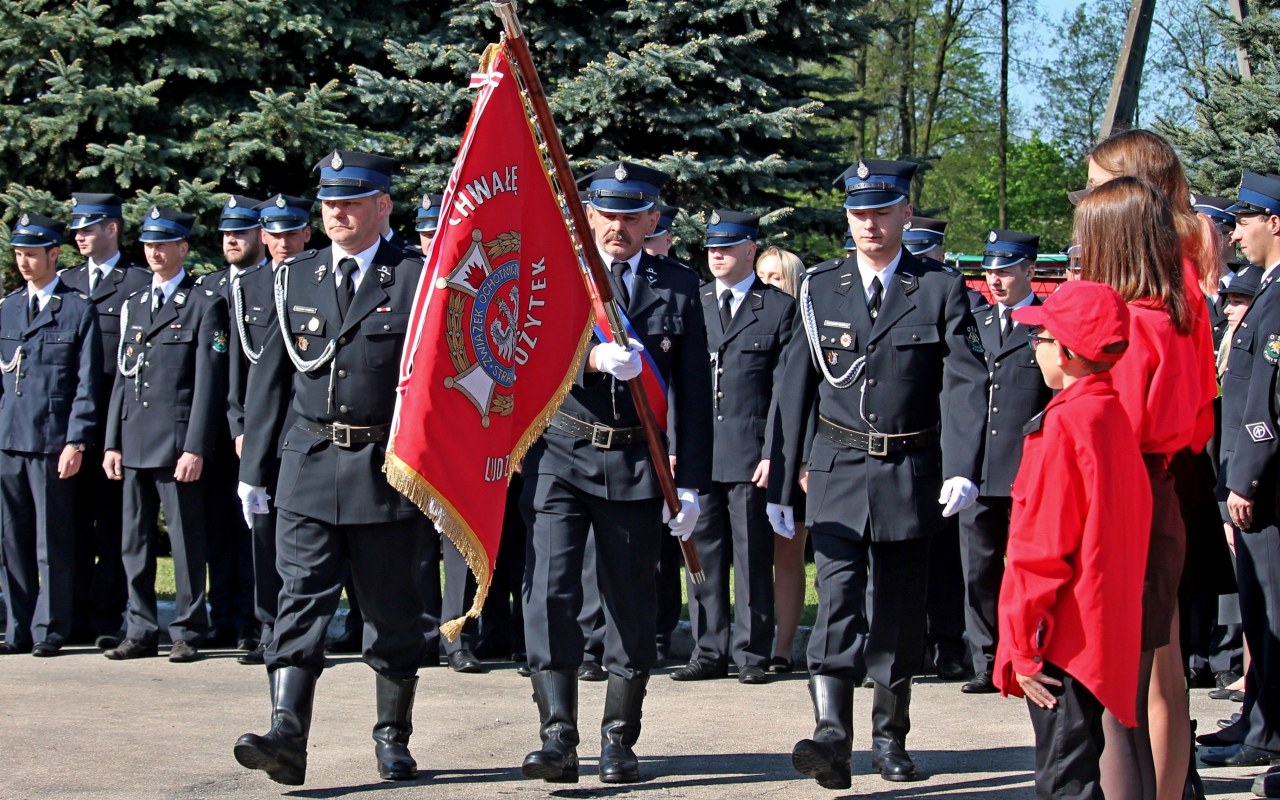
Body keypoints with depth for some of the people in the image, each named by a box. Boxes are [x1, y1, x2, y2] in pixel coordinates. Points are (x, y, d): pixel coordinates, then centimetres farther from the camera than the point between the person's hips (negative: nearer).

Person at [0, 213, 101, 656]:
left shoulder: (79, 309, -1)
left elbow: (87, 384, -4)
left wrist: (76, 442, -10)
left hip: (53, 442, -5)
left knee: (52, 544, 0)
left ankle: (50, 630, 8)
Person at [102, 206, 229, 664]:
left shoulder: (205, 305, -2)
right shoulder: (133, 305, 17)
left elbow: (209, 383, -7)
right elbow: (122, 377, 18)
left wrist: (196, 449, -14)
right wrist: (112, 443, 11)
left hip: (177, 443, -6)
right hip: (134, 444, 6)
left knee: (186, 542, -2)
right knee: (135, 542, 8)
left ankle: (188, 633, 5)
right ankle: (140, 631, 15)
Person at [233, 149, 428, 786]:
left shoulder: (416, 280, -2)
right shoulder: (296, 279, 10)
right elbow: (271, 376, 12)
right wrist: (254, 467, 9)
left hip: (387, 471, -2)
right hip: (308, 466, 2)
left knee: (391, 611, 7)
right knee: (302, 600, -7)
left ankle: (393, 737, 20)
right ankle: (286, 738, -15)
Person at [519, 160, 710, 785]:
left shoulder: (678, 287, 6)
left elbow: (693, 393, 6)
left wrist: (691, 483, 1)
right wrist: (593, 358, -26)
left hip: (636, 464, 1)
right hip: (560, 457, -1)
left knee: (631, 605, 5)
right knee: (549, 594, -11)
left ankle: (619, 741, 14)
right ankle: (558, 738, -10)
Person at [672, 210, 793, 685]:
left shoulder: (779, 308, 2)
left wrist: (774, 453, -9)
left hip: (751, 455, -4)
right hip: (698, 452, 4)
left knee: (752, 557, 1)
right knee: (703, 555, 6)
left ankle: (752, 654, 8)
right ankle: (709, 653, 13)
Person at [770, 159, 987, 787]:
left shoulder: (941, 289, 1)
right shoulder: (821, 289, 6)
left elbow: (963, 383, -8)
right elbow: (795, 388, 7)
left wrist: (962, 469, -20)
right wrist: (781, 482, 5)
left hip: (910, 475, 0)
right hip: (838, 472, 0)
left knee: (900, 612, 9)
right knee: (839, 599, -13)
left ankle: (890, 739, 22)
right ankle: (832, 737, -22)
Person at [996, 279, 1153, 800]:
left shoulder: (1063, 426, -16)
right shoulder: (1113, 416, 10)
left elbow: (1043, 549, -18)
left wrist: (1024, 646, -13)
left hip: (1063, 640, -9)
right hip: (1103, 633, 9)